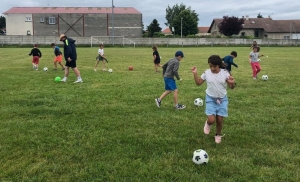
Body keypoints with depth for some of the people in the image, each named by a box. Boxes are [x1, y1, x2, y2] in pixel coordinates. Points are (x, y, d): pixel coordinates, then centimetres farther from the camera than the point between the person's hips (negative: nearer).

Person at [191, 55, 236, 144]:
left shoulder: (225, 73, -11)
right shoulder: (206, 73, -7)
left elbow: (231, 87, -8)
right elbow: (198, 83, 4)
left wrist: (232, 82, -31)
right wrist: (195, 73, -9)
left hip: (222, 99, 0)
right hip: (210, 99, 0)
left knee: (219, 120, 4)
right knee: (211, 120, -13)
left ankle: (218, 135, 32)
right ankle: (207, 123, 26)